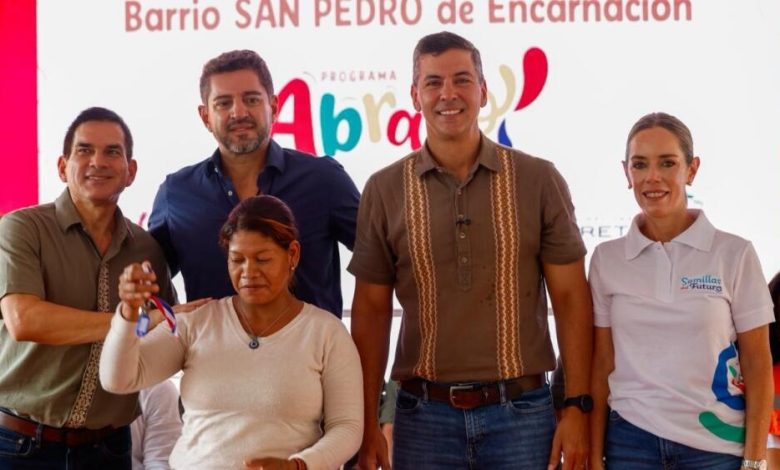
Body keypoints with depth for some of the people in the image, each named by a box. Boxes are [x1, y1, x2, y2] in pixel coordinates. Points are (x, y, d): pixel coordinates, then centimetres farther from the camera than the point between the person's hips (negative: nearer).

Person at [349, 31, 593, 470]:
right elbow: (372, 309, 4)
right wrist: (368, 424, 0)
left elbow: (571, 298, 1)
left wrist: (577, 406, -4)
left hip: (522, 412, 0)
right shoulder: (385, 190, 2)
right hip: (424, 415, 1)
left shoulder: (539, 180, 0)